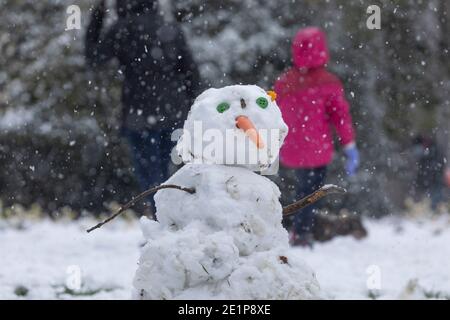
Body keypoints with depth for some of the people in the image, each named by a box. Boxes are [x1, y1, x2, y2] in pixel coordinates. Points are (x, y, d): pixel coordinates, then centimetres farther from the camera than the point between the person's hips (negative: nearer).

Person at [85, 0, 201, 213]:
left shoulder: (123, 30, -6)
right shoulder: (172, 30, 8)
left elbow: (93, 58, 3)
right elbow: (192, 73, 9)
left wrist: (95, 20, 11)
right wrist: (188, 107, 17)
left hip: (142, 115, -5)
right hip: (173, 115, 5)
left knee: (150, 174, -2)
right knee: (161, 171, 16)